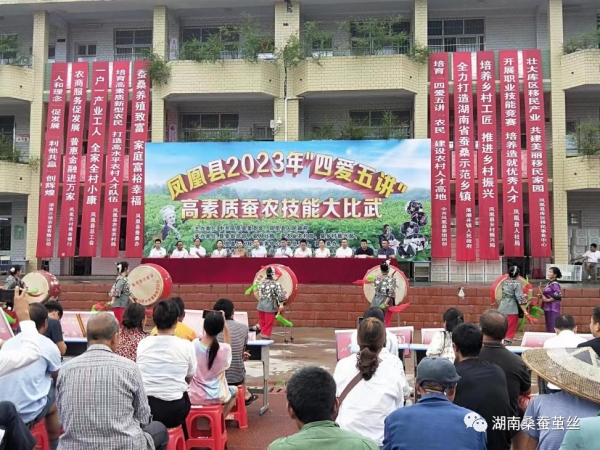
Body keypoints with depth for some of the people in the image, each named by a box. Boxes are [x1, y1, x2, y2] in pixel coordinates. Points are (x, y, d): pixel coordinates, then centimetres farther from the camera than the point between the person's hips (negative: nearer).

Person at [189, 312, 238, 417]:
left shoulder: (194, 345, -17)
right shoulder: (224, 349, -19)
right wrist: (224, 324, 1)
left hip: (195, 397, 2)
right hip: (216, 397, -2)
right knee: (235, 390, 31)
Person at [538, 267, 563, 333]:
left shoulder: (555, 284, -13)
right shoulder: (549, 284, 13)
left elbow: (558, 296, -20)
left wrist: (547, 300, -16)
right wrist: (541, 296, 1)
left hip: (553, 309, -9)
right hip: (548, 308, 9)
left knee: (553, 327, -8)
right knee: (548, 327, 13)